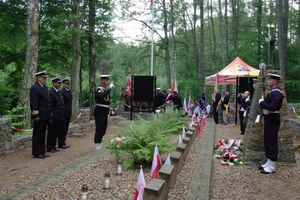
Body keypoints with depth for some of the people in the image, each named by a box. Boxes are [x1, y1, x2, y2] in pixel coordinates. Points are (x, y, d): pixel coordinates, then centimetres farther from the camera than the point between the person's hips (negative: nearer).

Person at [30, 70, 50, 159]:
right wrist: (36, 115, -21)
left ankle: (42, 151, 24)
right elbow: (34, 103, -17)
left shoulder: (45, 87, 16)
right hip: (39, 116, -9)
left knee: (43, 134, 15)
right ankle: (36, 153, 9)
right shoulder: (34, 88, -12)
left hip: (45, 116, 9)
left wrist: (49, 113, 16)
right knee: (37, 135, 1)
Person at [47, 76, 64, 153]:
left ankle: (53, 146, 23)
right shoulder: (50, 92, -12)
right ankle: (49, 147, 13)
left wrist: (62, 116, 17)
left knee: (57, 133, 13)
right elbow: (49, 106, -15)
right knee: (51, 133, 1)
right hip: (54, 117, -8)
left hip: (59, 117, 8)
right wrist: (50, 118, -18)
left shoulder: (59, 92, 15)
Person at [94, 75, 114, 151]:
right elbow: (101, 96, -37)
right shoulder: (99, 89, -14)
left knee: (103, 130, 13)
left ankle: (99, 145, 24)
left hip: (105, 113, 9)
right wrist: (109, 89, -35)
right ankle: (97, 147, 2)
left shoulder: (106, 89, 14)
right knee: (99, 130, -5)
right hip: (99, 113, -9)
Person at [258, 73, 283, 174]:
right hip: (269, 119, 10)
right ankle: (269, 163, 27)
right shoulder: (272, 92, 15)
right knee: (267, 141, 16)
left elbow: (273, 107, -28)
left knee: (272, 142, -3)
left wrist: (262, 102, -17)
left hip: (272, 120, -10)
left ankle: (272, 167, 6)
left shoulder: (276, 93, -17)